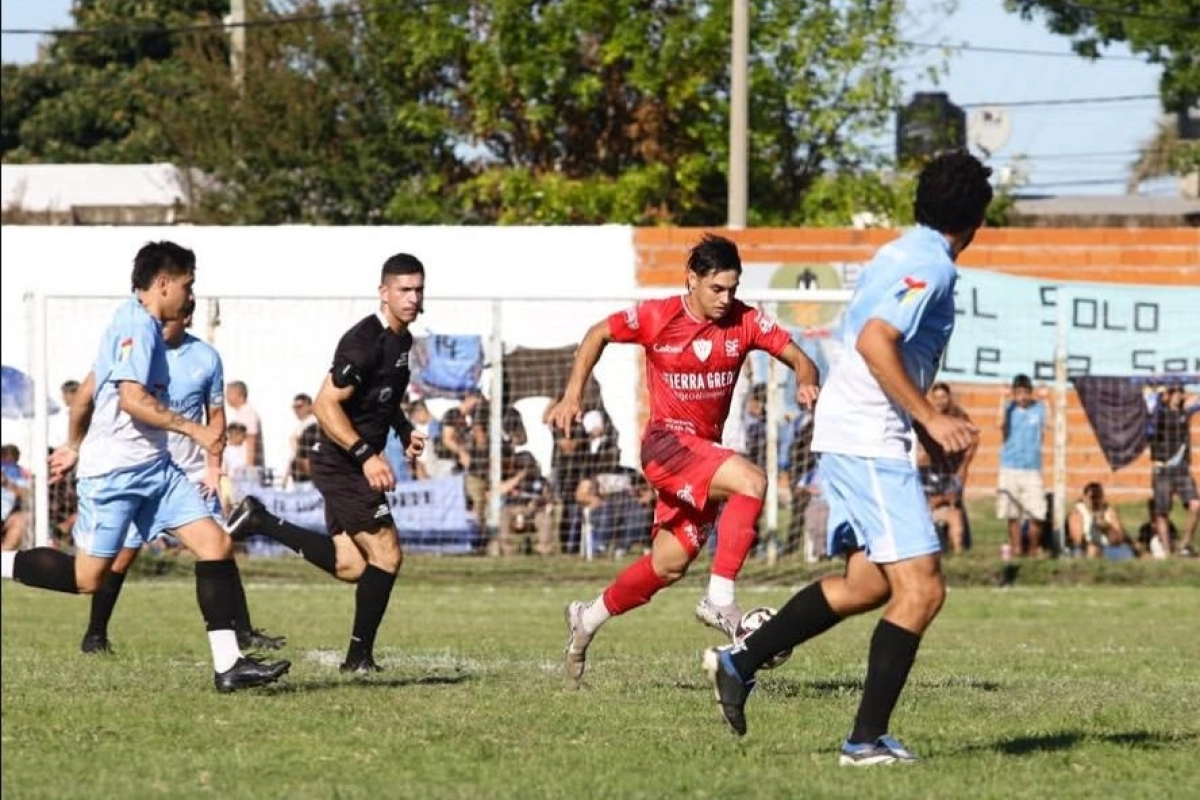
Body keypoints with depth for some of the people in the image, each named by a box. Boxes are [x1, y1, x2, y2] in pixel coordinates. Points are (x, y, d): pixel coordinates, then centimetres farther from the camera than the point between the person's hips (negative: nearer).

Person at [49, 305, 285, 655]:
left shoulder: (206, 358, 0)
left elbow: (215, 415, 11)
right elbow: (86, 397, -2)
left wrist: (213, 466, 0)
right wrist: (74, 448, 2)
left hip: (191, 471, 2)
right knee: (123, 552, -4)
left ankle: (243, 632, 7)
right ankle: (95, 635, 8)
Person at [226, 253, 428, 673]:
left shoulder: (402, 340, 11)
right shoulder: (364, 340, -19)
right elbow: (325, 404, -24)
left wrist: (405, 430, 12)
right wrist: (366, 454, -28)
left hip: (357, 465, 9)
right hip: (341, 463, -9)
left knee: (350, 565, 9)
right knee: (386, 553, -8)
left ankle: (260, 521, 15)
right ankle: (360, 654, 2)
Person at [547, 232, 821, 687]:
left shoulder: (745, 322, -3)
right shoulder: (657, 318, -9)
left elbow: (796, 357, -4)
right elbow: (599, 334, 6)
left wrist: (805, 381, -27)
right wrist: (573, 395, -1)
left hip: (706, 449, 5)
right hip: (666, 442, -5)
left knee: (669, 565, 10)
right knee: (751, 482, -30)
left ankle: (587, 620, 31)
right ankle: (720, 600, -28)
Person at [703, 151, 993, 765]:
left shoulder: (898, 255, 16)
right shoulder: (930, 266, -14)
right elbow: (874, 341, -25)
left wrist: (926, 423, 26)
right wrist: (929, 417, -21)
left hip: (846, 434, 10)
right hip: (870, 441, -10)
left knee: (867, 583, 17)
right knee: (921, 589, -11)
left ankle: (739, 661, 21)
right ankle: (867, 739, -12)